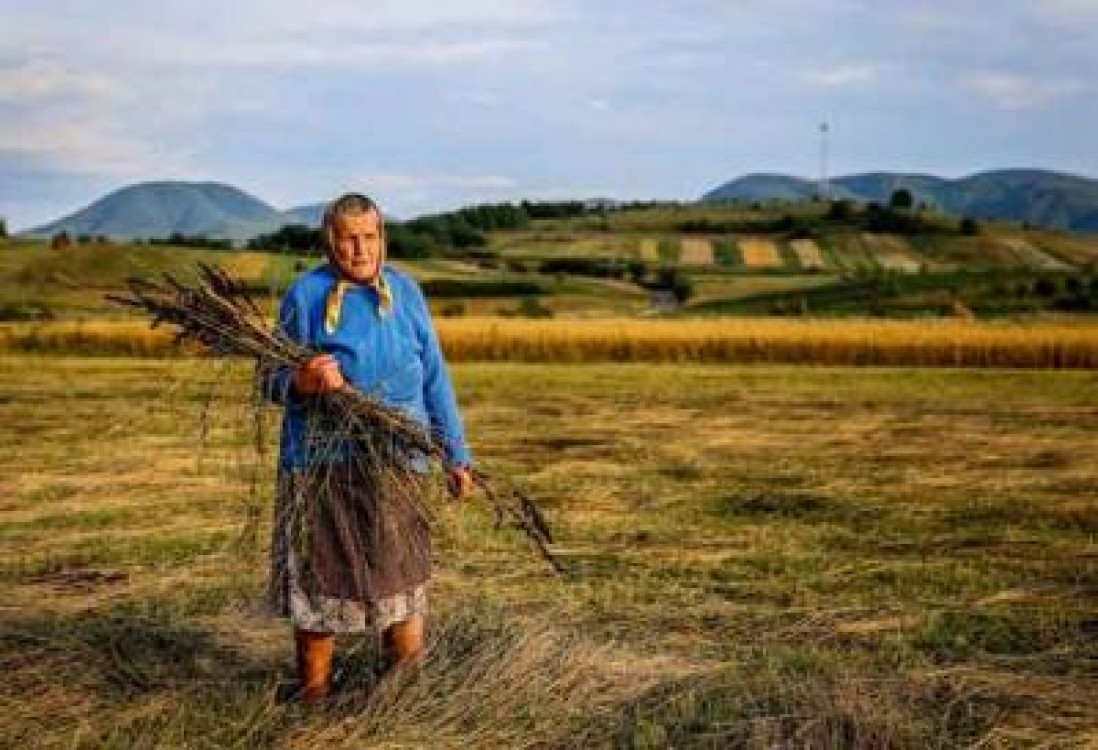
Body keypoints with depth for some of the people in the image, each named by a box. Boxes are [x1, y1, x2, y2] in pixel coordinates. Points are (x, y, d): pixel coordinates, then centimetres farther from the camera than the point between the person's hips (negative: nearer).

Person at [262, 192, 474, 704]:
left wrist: (456, 454, 10)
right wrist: (303, 383, -22)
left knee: (402, 583, 6)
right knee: (317, 582, 6)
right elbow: (273, 380, 2)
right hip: (322, 463, -2)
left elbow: (434, 378, 11)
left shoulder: (405, 292, 7)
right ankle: (313, 698, 23)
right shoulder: (306, 293, -1)